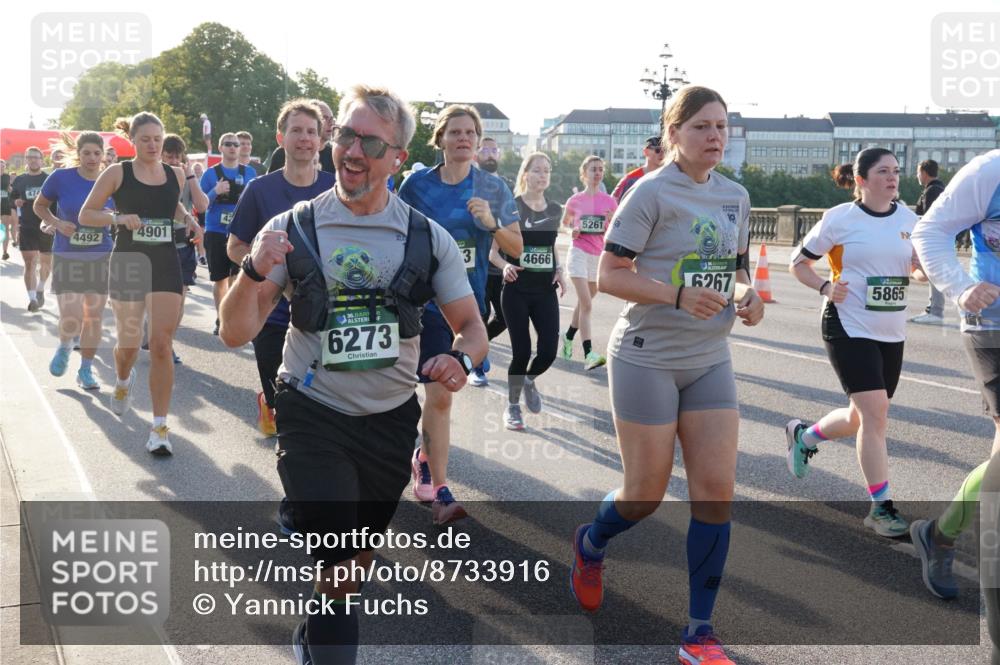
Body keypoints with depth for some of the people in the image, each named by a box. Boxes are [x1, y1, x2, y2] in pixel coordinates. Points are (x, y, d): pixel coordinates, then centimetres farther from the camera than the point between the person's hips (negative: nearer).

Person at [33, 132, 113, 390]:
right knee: (71, 319, -12)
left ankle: (86, 370, 23)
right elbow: (39, 206, 5)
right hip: (66, 258, -2)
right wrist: (57, 223, -12)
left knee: (94, 316, 6)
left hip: (101, 258, 2)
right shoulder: (61, 177, -9)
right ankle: (64, 347, 24)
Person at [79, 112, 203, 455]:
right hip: (127, 264, -1)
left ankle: (160, 427, -4)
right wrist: (118, 217, -18)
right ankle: (123, 381, 47)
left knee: (162, 346, -8)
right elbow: (85, 215, -1)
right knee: (128, 344, 10)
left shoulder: (175, 175, 6)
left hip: (166, 266, 1)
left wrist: (189, 219, 5)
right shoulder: (117, 173, -3)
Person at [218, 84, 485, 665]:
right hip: (313, 418, -3)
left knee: (359, 558, 21)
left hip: (392, 419, 3)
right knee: (336, 565, -11)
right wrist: (255, 271, -28)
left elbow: (472, 327, 0)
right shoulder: (294, 229, -8)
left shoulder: (428, 239, -5)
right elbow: (237, 334, -9)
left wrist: (460, 359, -23)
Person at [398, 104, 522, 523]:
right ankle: (440, 491, -2)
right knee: (440, 396, -9)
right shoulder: (418, 185, -3)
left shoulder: (493, 188, 1)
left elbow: (516, 249, 1)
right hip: (428, 302, -2)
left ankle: (425, 456, 40)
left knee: (437, 392, 15)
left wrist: (492, 223, -16)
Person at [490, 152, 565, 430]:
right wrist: (505, 266, -24)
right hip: (516, 290, -3)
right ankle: (512, 406, 18)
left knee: (549, 350, -7)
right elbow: (493, 251, -4)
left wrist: (558, 269, 3)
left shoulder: (555, 210, 7)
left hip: (545, 291, 4)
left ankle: (529, 380, 27)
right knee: (522, 351, -4)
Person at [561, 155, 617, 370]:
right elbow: (564, 222, 17)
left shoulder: (609, 201, 2)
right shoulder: (575, 200, -1)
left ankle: (568, 336, 41)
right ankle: (588, 354, -20)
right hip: (579, 253, -3)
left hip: (600, 255, 3)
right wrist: (573, 230, -4)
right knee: (586, 304, -15)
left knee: (584, 302, 17)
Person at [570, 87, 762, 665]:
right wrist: (678, 295, -27)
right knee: (646, 495, 1)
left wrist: (746, 294, -4)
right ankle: (589, 546, 37)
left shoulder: (736, 197, 8)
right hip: (648, 357, -5)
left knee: (717, 489, -3)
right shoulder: (653, 193, -11)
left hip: (710, 359, 5)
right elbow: (609, 275, -14)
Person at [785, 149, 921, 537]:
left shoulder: (907, 219, 5)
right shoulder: (840, 219, -8)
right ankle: (881, 508, -4)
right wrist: (826, 288, -15)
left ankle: (803, 435, 43)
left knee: (862, 418, 13)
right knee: (875, 414, -14)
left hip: (892, 333, 6)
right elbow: (798, 263, 1)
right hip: (849, 328, -6)